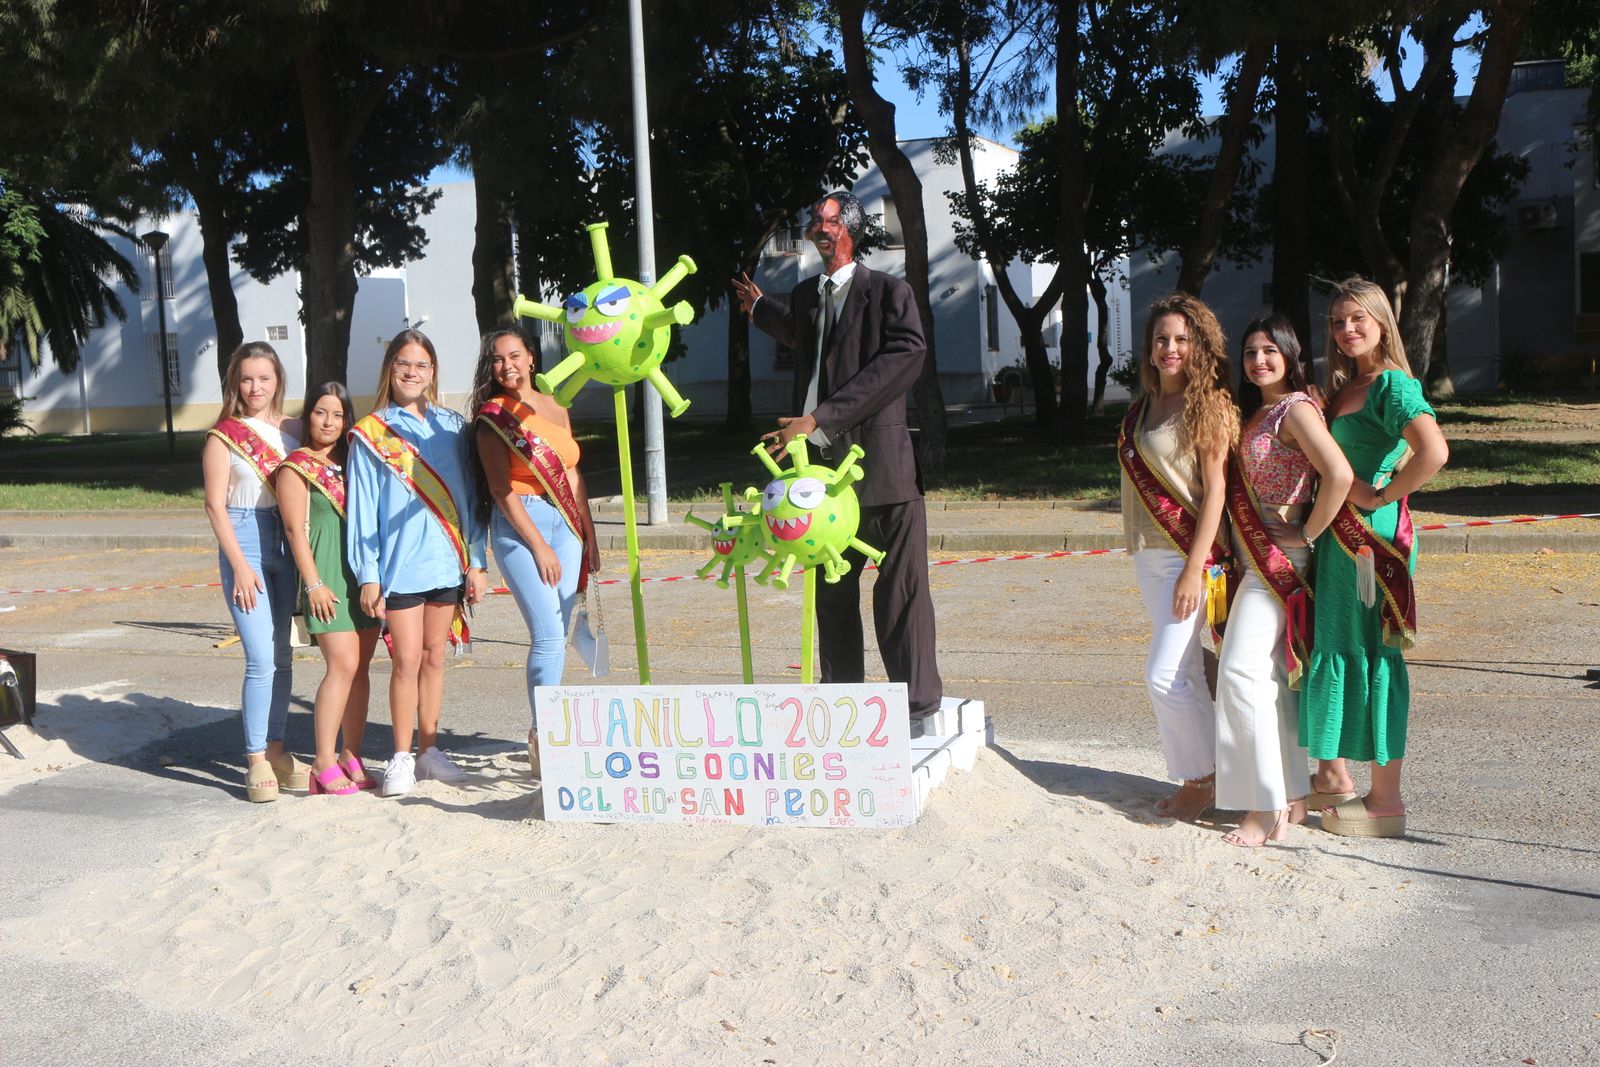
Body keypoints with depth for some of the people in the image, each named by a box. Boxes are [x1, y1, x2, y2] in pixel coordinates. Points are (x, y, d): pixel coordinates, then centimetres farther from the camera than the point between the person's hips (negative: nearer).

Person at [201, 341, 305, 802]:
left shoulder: (294, 430, 9)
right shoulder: (224, 435, -1)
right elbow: (215, 505, -4)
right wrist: (240, 565, -10)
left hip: (290, 543, 4)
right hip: (246, 541, -4)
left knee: (283, 655, 8)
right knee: (262, 658, -9)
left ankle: (275, 749, 19)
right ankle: (256, 761, 0)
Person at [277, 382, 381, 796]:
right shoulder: (296, 466, -1)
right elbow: (295, 528, -6)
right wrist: (313, 583, -12)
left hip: (364, 571, 6)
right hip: (328, 574, -6)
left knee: (360, 666, 5)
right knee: (343, 665, -13)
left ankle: (352, 758, 13)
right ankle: (324, 764, -7)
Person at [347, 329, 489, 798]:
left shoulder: (452, 427, 9)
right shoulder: (371, 434, 2)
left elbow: (469, 497, 10)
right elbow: (362, 508, 0)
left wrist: (476, 562, 6)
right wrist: (367, 575, -5)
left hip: (448, 561, 3)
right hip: (400, 563, -3)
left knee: (434, 657, 10)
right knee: (407, 661, -4)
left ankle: (429, 750, 21)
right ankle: (401, 757, 9)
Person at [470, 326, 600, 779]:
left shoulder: (555, 408, 13)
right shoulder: (494, 416, -3)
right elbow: (501, 490, -7)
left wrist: (589, 536, 13)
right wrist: (539, 546, -11)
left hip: (565, 523, 5)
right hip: (519, 525, -5)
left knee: (557, 636, 5)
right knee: (548, 635, -12)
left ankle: (543, 733, 16)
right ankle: (545, 739, -4)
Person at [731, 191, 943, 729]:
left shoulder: (889, 292, -7)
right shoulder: (805, 294, 14)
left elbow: (902, 360, -20)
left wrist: (822, 418, -23)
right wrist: (759, 308, 54)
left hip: (880, 462, -7)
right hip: (824, 464, 7)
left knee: (901, 589, -4)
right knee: (831, 589, 14)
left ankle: (918, 704, 6)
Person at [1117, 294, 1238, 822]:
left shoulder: (1209, 406, -9)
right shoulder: (1143, 407, 12)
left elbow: (1215, 488, -13)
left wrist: (1195, 568, -17)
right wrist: (1142, 551, 14)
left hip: (1188, 556, -7)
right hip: (1148, 557, 7)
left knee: (1165, 676, -9)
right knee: (1185, 674, 13)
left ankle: (1204, 778, 9)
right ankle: (1197, 779, 22)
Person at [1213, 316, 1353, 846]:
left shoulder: (1296, 408, -13)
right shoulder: (1255, 411, 15)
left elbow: (1339, 474, -27)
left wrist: (1308, 533, -18)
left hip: (1280, 558, -9)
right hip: (1255, 559, 9)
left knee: (1242, 670, -13)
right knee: (1270, 675, 11)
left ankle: (1267, 807, -8)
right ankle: (1292, 795, 18)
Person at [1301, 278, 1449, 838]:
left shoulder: (1393, 384, -13)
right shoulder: (1344, 387, 14)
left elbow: (1434, 452, -28)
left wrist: (1381, 496, -19)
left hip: (1374, 534, -9)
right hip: (1338, 534, 9)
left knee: (1371, 654, -3)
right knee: (1333, 646, 15)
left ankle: (1385, 800, 6)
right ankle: (1332, 777, 29)